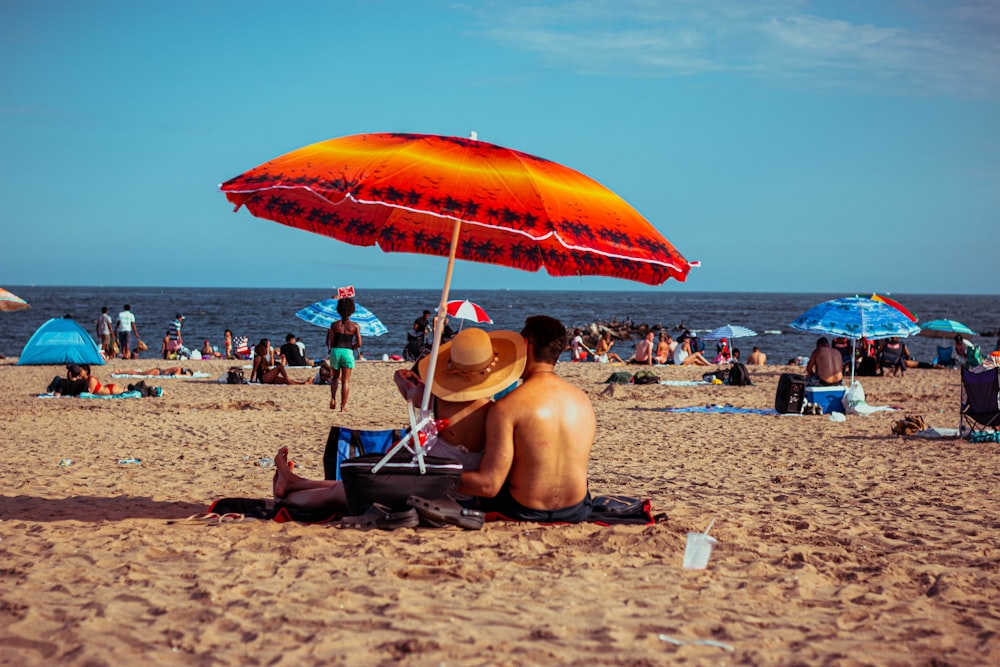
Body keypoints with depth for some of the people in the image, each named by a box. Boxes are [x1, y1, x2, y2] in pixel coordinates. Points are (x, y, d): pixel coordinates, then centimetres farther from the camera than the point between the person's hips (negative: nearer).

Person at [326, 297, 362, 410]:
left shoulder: (334, 325, 2)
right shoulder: (355, 326, 0)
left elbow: (330, 343, 1)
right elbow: (359, 344, -4)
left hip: (335, 351, 2)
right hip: (348, 353, -1)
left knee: (335, 377, 21)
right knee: (345, 381, 3)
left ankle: (333, 398, -1)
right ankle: (343, 406, 1)